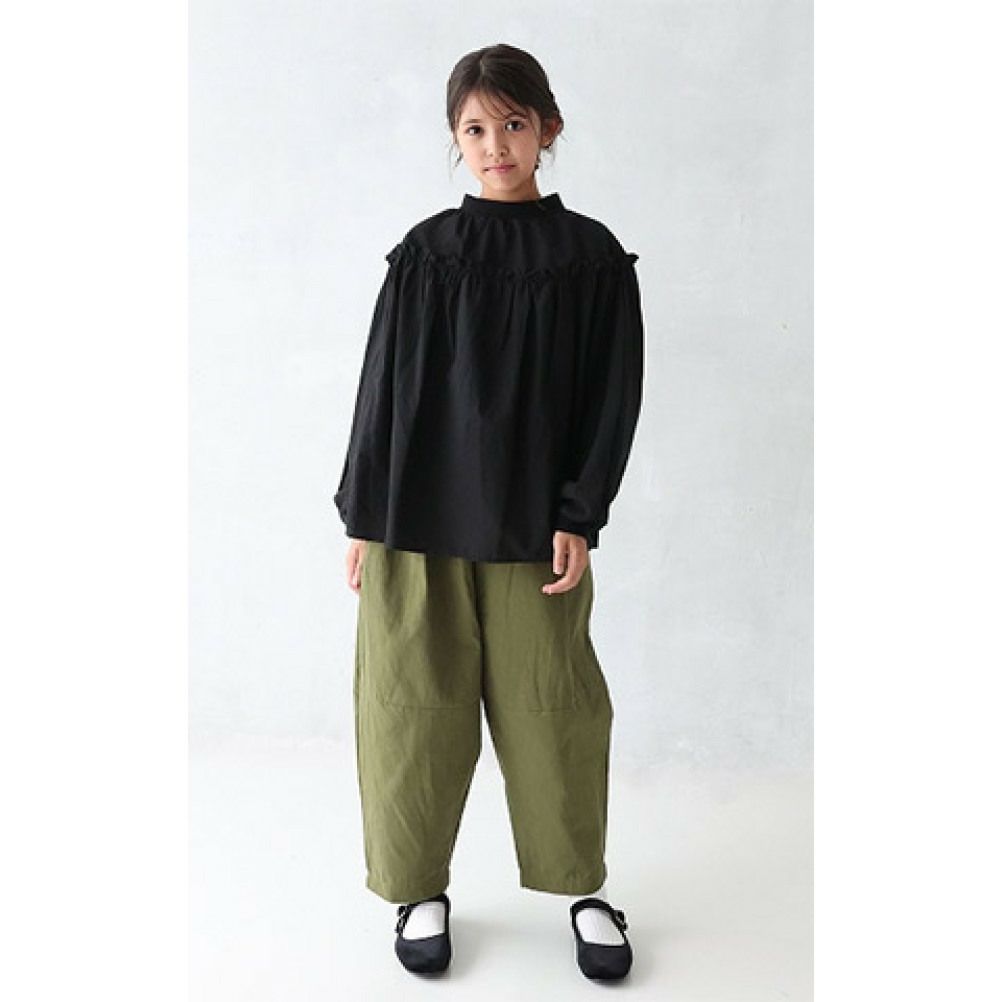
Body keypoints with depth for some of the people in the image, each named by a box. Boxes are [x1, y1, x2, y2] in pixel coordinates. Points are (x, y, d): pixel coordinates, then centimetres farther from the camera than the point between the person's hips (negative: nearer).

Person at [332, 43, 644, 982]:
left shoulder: (592, 256, 2)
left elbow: (614, 400, 1)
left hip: (536, 524, -1)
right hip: (420, 522, 1)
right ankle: (420, 888, 28)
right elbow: (382, 386, 4)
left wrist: (579, 516, -6)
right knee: (416, 704, 7)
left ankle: (587, 887, 28)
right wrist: (363, 517, 1)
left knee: (553, 706, 6)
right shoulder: (424, 252, 4)